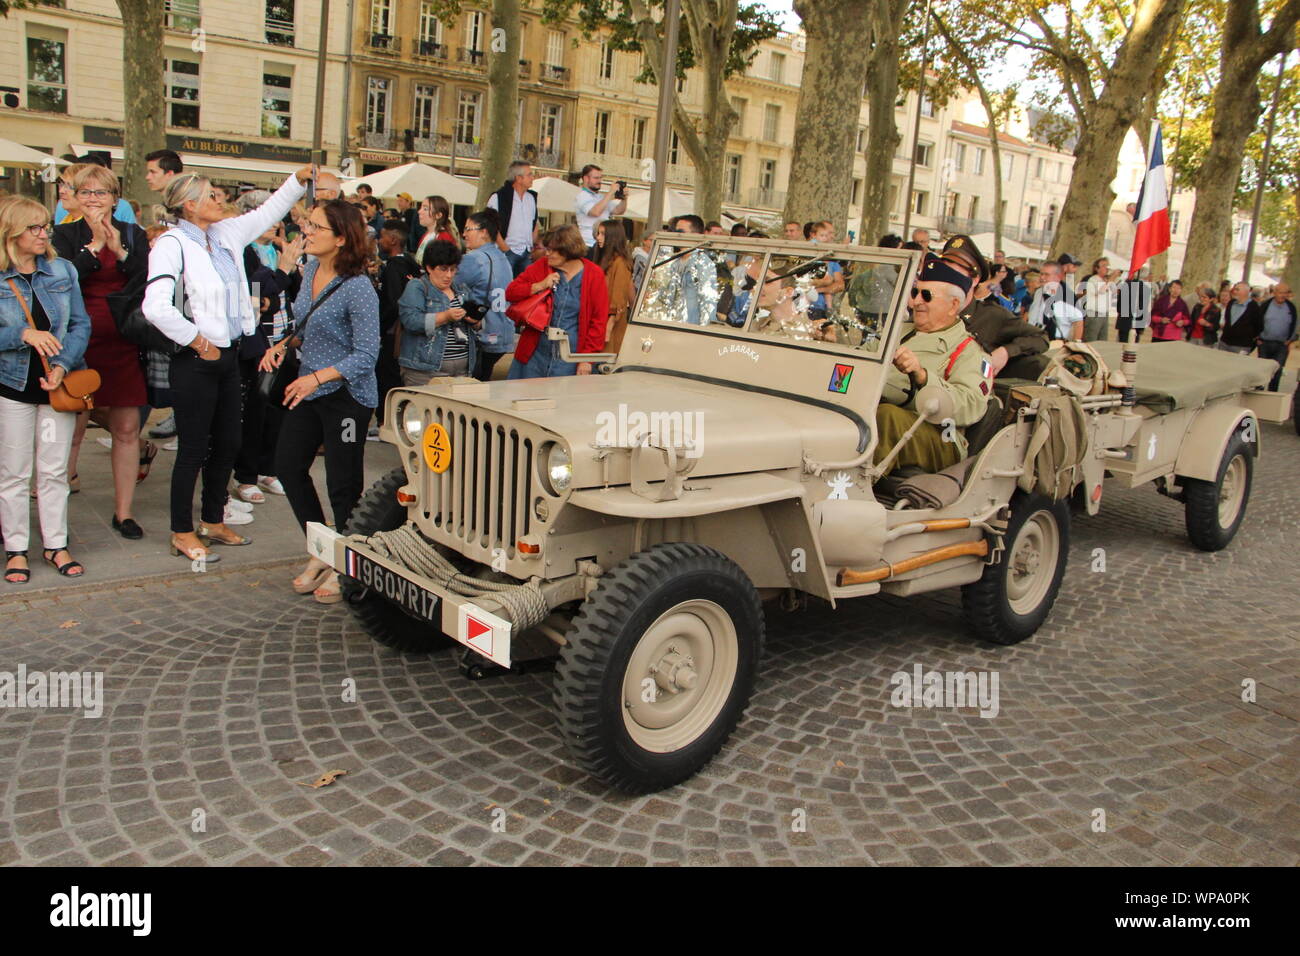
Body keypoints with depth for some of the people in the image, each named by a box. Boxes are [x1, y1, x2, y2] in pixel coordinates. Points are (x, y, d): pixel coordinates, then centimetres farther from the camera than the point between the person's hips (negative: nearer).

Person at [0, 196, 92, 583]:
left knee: (54, 471, 9)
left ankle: (56, 545, 20)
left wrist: (63, 365, -11)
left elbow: (81, 324, 2)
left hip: (58, 386, 2)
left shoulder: (63, 270, 3)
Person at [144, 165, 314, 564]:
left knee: (227, 443, 15)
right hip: (195, 362, -8)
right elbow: (156, 307, -26)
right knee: (194, 449, 1)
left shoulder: (226, 234, 9)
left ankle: (213, 520, 31)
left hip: (228, 355, 8)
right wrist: (198, 342, -17)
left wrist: (300, 178, 12)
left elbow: (268, 212, 22)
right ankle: (182, 533, 15)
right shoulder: (172, 244, -14)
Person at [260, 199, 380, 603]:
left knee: (343, 485, 1)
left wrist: (317, 378, -29)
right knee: (288, 465, 11)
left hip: (346, 395, -9)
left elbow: (366, 355, -22)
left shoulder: (358, 288, -21)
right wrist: (282, 345, 3)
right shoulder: (310, 270, 4)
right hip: (308, 390, 9)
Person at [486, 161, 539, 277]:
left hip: (527, 254, 6)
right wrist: (505, 249, -14)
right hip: (507, 252, -6)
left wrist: (534, 246, 13)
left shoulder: (532, 197, 14)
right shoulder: (498, 197, -7)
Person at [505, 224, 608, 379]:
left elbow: (599, 320, -3)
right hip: (536, 353, 2)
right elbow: (510, 292, 5)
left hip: (569, 360, -2)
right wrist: (539, 286, -12)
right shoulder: (541, 267, 4)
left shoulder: (594, 274, -3)